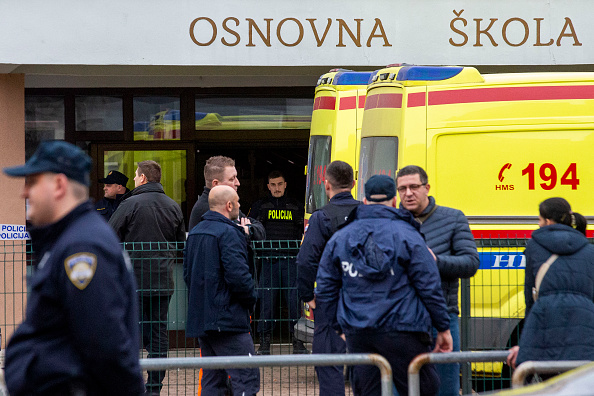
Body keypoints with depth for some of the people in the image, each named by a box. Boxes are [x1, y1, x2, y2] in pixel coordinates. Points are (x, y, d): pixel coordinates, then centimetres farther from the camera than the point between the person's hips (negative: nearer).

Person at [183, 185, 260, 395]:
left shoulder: (195, 233, 15)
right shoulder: (228, 233, -13)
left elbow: (188, 273, 21)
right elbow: (238, 275, -20)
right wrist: (251, 299, -4)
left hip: (199, 319, 9)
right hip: (227, 319, -9)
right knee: (247, 378, -9)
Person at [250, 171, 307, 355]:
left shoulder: (296, 206, 13)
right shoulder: (260, 206, 11)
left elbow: (305, 233, 17)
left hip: (291, 261, 0)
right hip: (268, 261, 0)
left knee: (295, 301, -4)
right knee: (267, 301, -1)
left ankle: (298, 340, 2)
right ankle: (264, 341, 5)